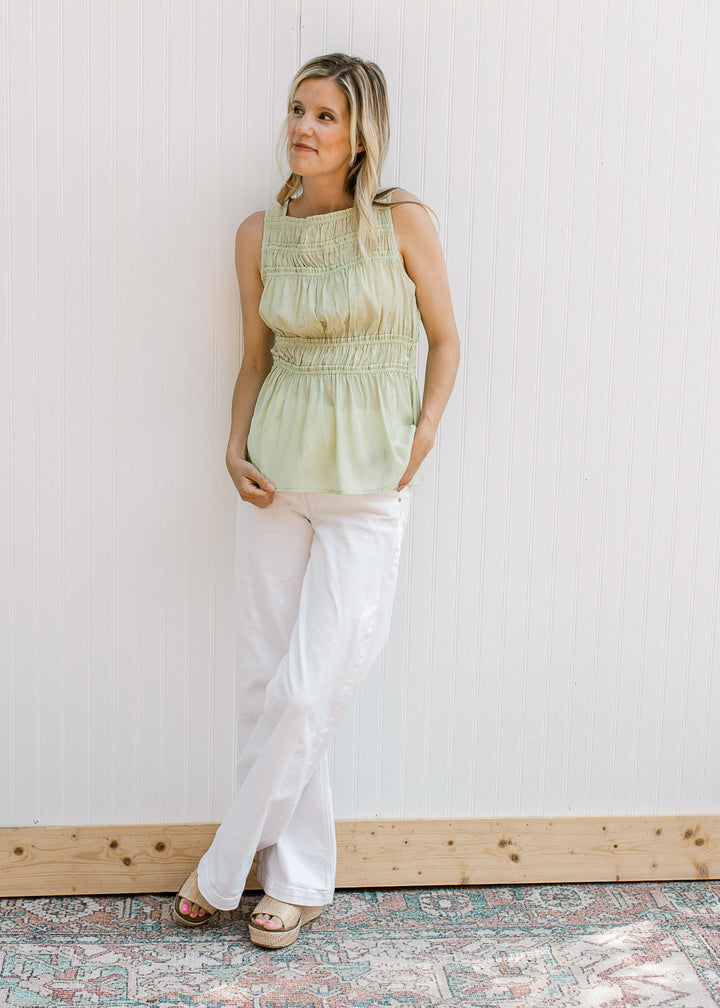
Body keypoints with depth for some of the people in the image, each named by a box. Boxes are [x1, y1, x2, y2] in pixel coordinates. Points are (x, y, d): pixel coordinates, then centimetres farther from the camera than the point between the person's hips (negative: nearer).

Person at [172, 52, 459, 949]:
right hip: (278, 473, 3)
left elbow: (443, 338, 4)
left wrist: (423, 436, -7)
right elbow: (255, 360, 11)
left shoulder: (402, 222, -5)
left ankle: (224, 869, 15)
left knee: (308, 688, -4)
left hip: (367, 482, -3)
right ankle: (296, 881, 21)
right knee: (264, 680, 5)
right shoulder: (260, 235, 4)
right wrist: (236, 449, -2)